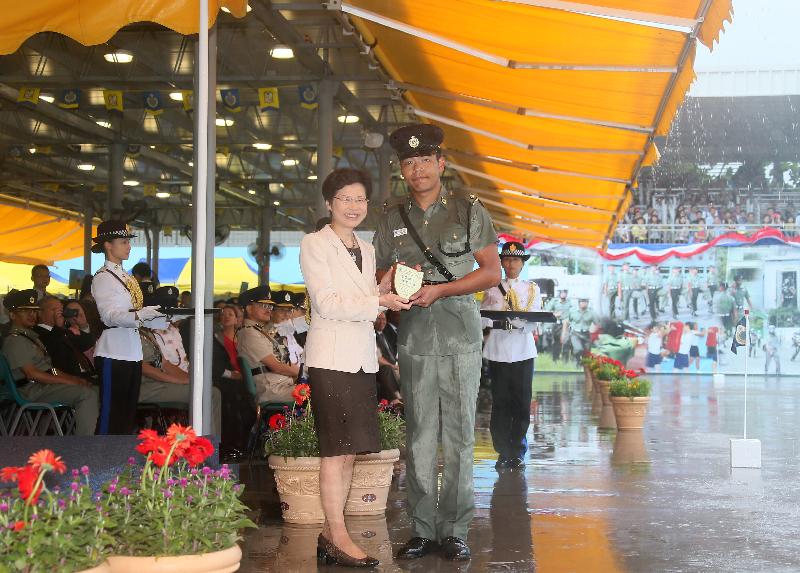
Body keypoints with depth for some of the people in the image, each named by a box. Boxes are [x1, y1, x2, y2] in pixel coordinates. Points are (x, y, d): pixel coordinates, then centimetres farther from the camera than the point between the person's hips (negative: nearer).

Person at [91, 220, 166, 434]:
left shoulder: (127, 277, 18)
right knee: (111, 413, -7)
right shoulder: (103, 278, -9)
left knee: (129, 414, 13)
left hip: (133, 352, 9)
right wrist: (140, 315, -35)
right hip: (113, 354, -9)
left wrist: (168, 316, 8)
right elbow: (110, 316, -21)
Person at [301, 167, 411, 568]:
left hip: (363, 358, 7)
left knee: (350, 450, 7)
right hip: (332, 358, -7)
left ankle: (329, 534, 13)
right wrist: (379, 301, -19)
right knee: (335, 449, -7)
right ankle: (338, 539, -4)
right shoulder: (314, 245, -3)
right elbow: (327, 302, -12)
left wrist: (384, 290, 2)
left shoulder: (366, 250, 19)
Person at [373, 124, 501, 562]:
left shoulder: (469, 211, 5)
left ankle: (455, 531, 3)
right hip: (414, 338, 2)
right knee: (419, 438, 1)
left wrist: (439, 290, -10)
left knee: (459, 436, -2)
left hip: (460, 334, -2)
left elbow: (492, 271, 1)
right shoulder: (392, 220, 13)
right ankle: (423, 530, 7)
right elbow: (379, 276, 18)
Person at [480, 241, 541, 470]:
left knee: (522, 403, -1)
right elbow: (482, 320, 1)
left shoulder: (532, 289, 10)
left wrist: (516, 321, -21)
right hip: (498, 350, 0)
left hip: (523, 352, 0)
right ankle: (503, 453, 6)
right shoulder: (492, 289, 10)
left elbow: (533, 323, -2)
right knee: (500, 402, 0)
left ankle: (518, 452, 8)